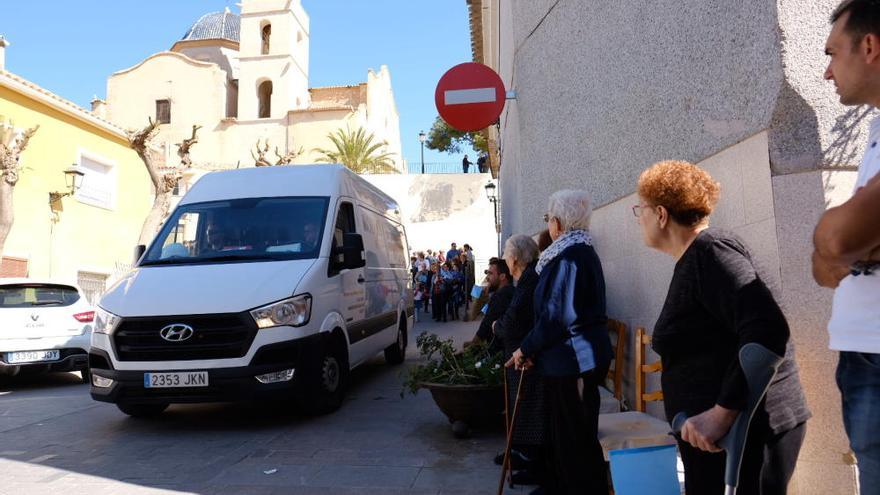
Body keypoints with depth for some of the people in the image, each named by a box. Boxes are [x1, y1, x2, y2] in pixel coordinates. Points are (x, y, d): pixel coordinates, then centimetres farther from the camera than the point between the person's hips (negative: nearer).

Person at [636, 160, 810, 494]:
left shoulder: (709, 251, -15)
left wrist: (722, 413, -28)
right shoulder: (693, 260, 15)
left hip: (746, 427, -10)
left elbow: (767, 330, -26)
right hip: (719, 430, 10)